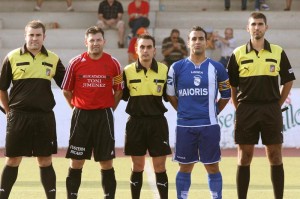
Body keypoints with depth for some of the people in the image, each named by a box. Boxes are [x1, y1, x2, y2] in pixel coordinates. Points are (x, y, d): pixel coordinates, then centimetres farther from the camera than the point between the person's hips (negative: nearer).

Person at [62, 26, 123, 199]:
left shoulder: (113, 64, -1)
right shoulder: (76, 63, -1)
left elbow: (119, 91, 8)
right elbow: (67, 91, 7)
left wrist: (108, 109, 4)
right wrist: (77, 108, 6)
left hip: (104, 116, 0)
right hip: (81, 116, 0)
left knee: (106, 162, 2)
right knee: (76, 162, 2)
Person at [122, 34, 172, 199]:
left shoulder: (164, 70, 1)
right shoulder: (128, 71, 0)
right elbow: (122, 96, 9)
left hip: (157, 122, 0)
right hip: (136, 122, 0)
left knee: (160, 167, 0)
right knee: (137, 168, 7)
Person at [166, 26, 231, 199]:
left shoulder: (216, 68, 1)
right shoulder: (177, 68, 1)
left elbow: (226, 95, 12)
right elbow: (171, 94, 13)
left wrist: (213, 112, 10)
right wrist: (184, 111, 12)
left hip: (209, 126, 0)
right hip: (185, 126, 0)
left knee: (212, 167, 3)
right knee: (185, 167, 7)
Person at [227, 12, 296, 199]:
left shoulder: (278, 52, 3)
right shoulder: (238, 54, 2)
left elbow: (288, 80, 11)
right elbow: (231, 85, 8)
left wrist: (278, 104, 5)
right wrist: (239, 107, 2)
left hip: (271, 110, 0)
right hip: (246, 111, 0)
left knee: (275, 157, 2)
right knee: (244, 157, 2)